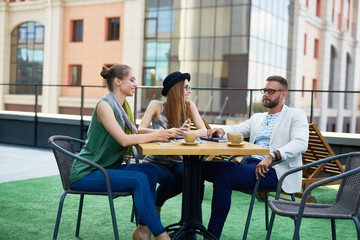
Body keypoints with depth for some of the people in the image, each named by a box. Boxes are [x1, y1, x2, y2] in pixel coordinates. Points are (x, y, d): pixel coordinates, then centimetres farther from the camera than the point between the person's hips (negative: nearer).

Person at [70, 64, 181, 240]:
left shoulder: (122, 106, 13)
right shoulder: (104, 105, -16)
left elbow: (134, 133, 9)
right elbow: (123, 140, -24)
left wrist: (165, 133, -5)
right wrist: (155, 136, -16)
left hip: (106, 168, 8)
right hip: (86, 174, -8)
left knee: (150, 170, -13)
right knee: (139, 179, -25)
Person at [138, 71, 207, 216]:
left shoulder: (189, 106, -2)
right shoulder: (156, 106, -9)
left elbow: (203, 131, -9)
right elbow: (141, 130, -19)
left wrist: (187, 133, -32)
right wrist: (167, 133, -35)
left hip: (176, 161, 3)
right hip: (155, 160, -3)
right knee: (168, 180, -32)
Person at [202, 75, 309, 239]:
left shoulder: (296, 116, 6)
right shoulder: (257, 117, 28)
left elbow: (301, 143, -12)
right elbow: (236, 130, 19)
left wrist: (272, 156, -27)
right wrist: (221, 131, -6)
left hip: (273, 170, -7)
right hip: (249, 164, 7)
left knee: (223, 175, -31)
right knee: (202, 166, -14)